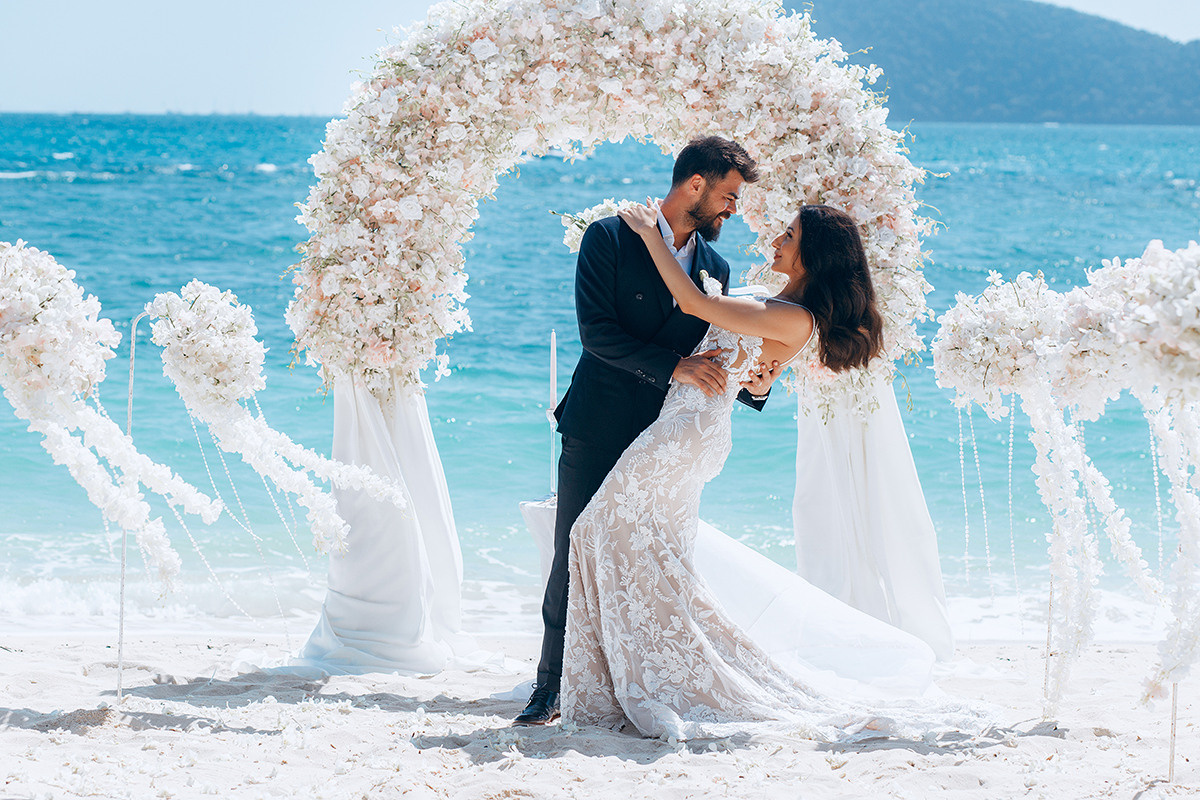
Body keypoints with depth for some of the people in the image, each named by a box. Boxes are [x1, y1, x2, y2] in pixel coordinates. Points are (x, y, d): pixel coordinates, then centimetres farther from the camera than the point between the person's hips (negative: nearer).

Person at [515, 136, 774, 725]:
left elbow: (710, 356, 14)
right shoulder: (609, 239, -5)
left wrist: (752, 385, -7)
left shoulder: (715, 268, 11)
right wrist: (674, 366, -22)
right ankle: (551, 686, 9)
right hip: (597, 433, -4)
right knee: (573, 561, -1)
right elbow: (596, 330, -15)